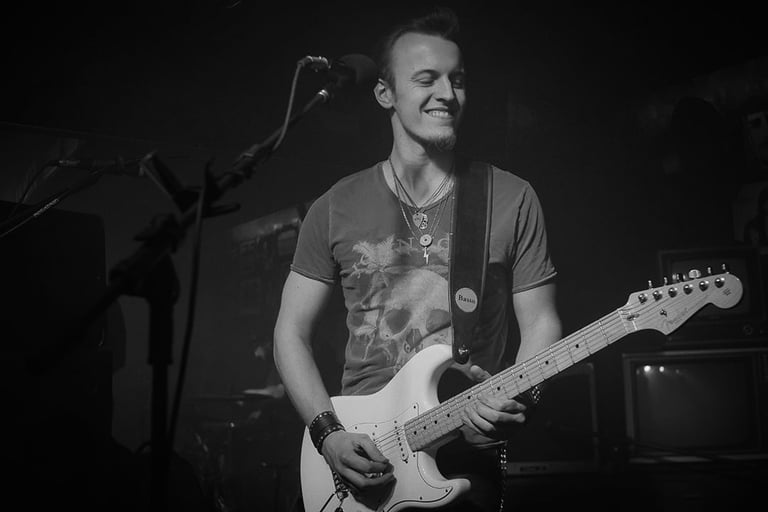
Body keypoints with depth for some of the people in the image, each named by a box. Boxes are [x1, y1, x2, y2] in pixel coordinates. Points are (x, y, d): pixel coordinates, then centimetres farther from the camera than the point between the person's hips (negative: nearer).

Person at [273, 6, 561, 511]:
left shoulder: (512, 199, -1)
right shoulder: (337, 207, 1)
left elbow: (540, 322, 2)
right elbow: (292, 332, 4)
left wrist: (517, 397, -16)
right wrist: (328, 432, -9)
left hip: (468, 466, 0)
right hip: (357, 459, 1)